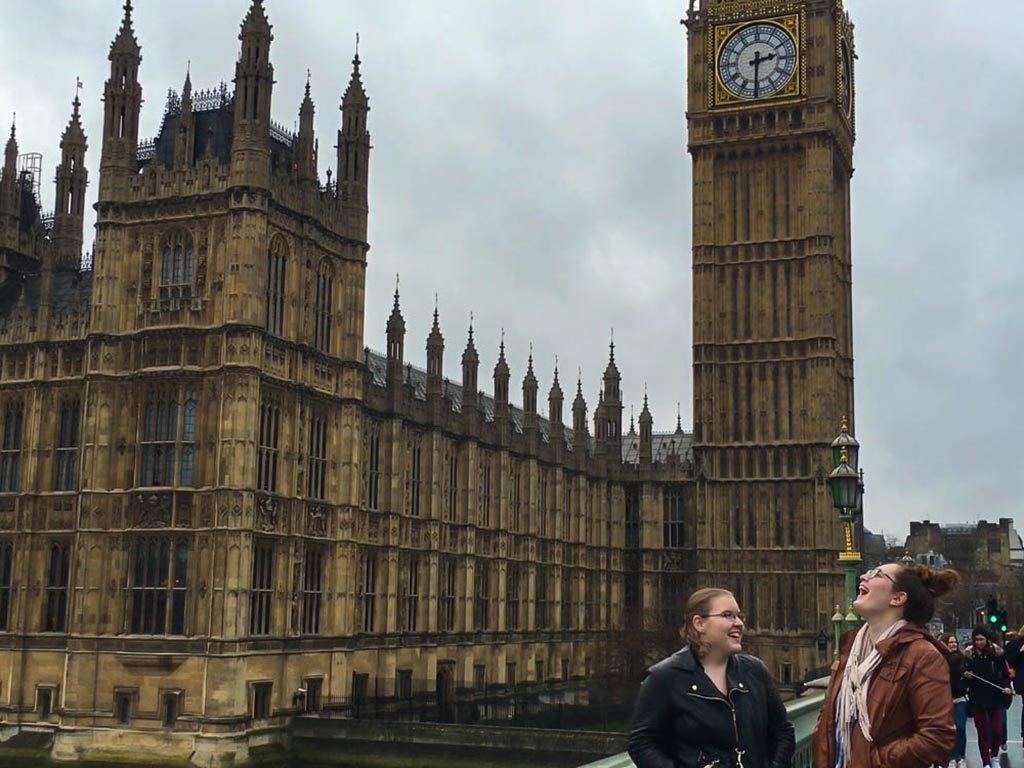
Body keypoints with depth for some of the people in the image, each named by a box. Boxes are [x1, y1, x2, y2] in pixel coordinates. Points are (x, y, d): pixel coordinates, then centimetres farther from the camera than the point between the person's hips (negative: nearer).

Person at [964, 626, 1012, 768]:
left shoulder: (997, 654, -3)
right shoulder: (970, 656, -2)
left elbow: (1005, 674, 2)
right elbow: (965, 677, 7)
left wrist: (1006, 687, -15)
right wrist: (967, 676, -14)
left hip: (995, 698, -1)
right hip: (977, 699, 1)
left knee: (996, 731, 1)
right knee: (982, 732, 6)